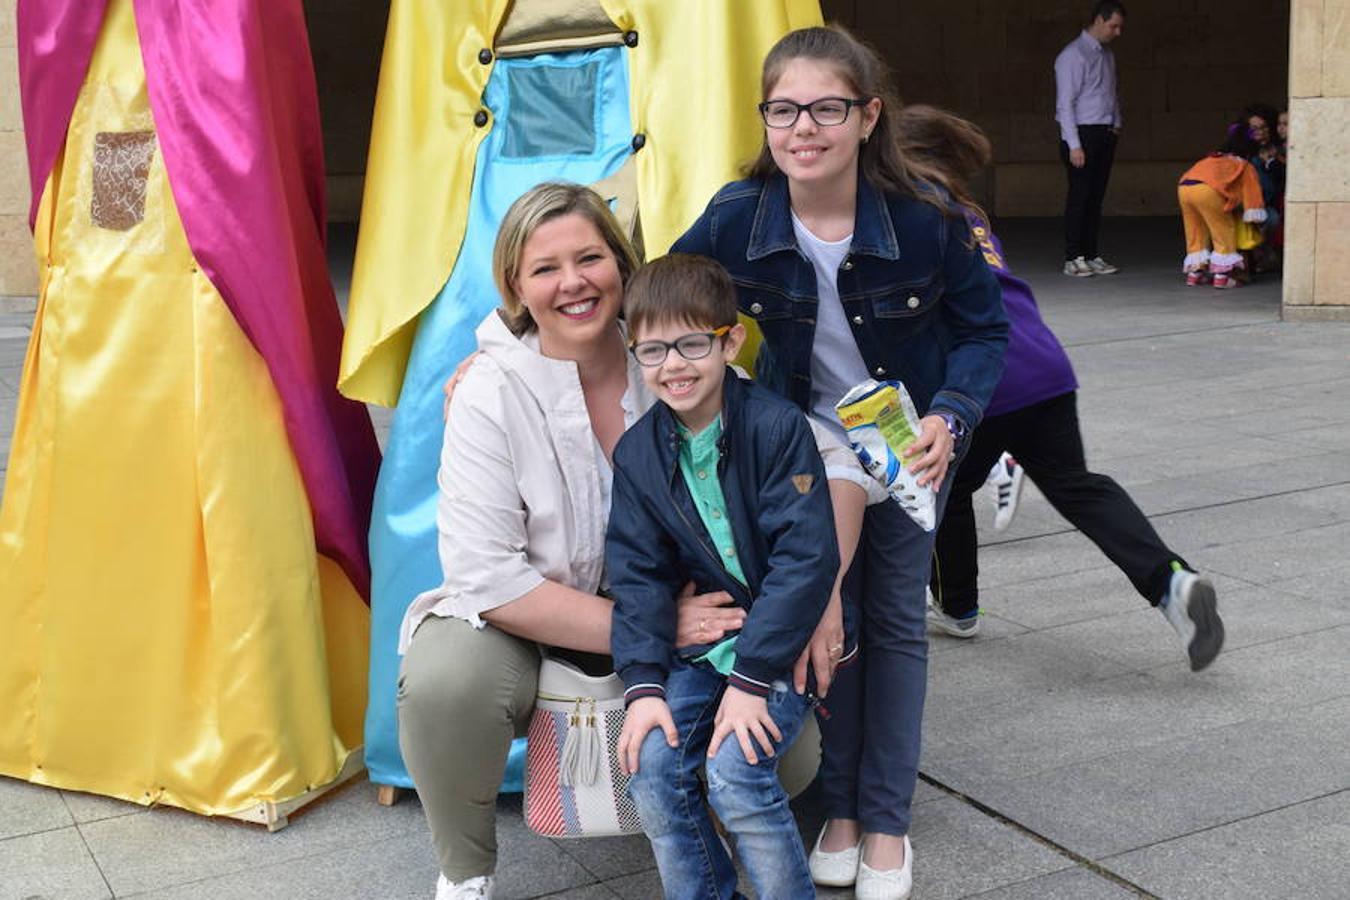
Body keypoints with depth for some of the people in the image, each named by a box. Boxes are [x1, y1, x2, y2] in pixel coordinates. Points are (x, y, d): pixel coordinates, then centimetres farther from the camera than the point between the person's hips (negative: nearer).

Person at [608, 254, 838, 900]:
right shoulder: (637, 452, 0)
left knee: (735, 773, -22)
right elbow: (638, 575, 0)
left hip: (786, 635, -4)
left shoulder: (777, 427, -15)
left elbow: (806, 557, -19)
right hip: (701, 637, 5)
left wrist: (751, 678, -21)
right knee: (652, 769, -14)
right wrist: (643, 684, -13)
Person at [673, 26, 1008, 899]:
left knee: (896, 620, 8)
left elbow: (985, 329, -12)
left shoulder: (926, 216, -27)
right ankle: (840, 807, 24)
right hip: (804, 440, 1)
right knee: (828, 615, 5)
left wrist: (950, 417, -30)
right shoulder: (737, 217, -22)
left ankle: (887, 821, 22)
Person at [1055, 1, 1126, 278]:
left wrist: (1117, 125, 11)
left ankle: (1092, 256, 12)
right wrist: (1074, 145, -18)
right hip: (1082, 133, -7)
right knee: (1079, 196, -7)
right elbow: (1065, 103, -14)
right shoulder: (1073, 55, -9)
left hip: (1105, 134, 7)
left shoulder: (1107, 55, 16)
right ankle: (1073, 259, -3)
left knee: (1096, 197, 8)